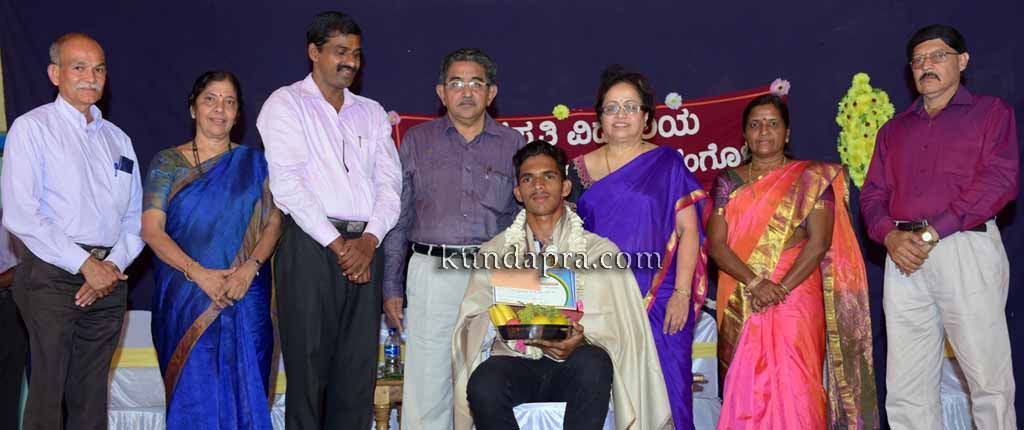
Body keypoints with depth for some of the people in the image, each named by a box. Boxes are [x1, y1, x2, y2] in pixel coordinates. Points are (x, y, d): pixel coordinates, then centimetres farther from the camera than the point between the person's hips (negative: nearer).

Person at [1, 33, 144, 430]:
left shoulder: (118, 139, 17)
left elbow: (135, 218, 14)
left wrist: (114, 265, -4)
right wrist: (85, 264, -13)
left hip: (108, 277, 5)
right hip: (52, 277, -5)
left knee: (92, 394, 9)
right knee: (48, 393, -4)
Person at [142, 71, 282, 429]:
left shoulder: (254, 163, 8)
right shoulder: (167, 163, 5)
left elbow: (273, 223, 3)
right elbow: (152, 229, -3)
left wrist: (250, 267, -15)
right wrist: (198, 272, -16)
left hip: (245, 298, 1)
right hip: (185, 298, -1)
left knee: (243, 389, 2)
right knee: (193, 391, 2)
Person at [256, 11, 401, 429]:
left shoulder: (372, 112, 19)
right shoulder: (286, 104, 4)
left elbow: (389, 182, 10)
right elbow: (287, 183, -7)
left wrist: (369, 239, -7)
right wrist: (336, 244, -12)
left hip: (365, 248, 4)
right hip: (310, 244, -4)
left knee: (359, 368, 5)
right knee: (308, 367, -1)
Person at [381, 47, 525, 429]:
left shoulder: (514, 146, 10)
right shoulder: (417, 141, 10)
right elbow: (397, 218, 10)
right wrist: (392, 287, 4)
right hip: (432, 272, 0)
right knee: (426, 383, 0)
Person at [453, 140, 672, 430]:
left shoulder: (601, 251, 13)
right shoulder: (493, 252, 18)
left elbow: (618, 326, 1)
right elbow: (472, 322, 7)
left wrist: (581, 340, -20)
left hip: (572, 371, 0)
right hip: (514, 365, 1)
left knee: (592, 361, -35)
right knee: (484, 382, -33)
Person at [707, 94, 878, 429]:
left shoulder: (811, 178, 4)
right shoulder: (728, 181, 10)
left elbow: (819, 241, -6)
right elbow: (715, 243, 0)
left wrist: (781, 288, -15)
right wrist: (754, 282, -14)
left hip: (795, 297, -2)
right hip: (741, 306, 2)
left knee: (793, 389, -7)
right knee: (745, 390, 3)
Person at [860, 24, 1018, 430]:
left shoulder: (991, 112, 9)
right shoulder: (894, 129, 23)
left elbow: (1000, 180, -6)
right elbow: (873, 194, 15)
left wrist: (931, 233, -13)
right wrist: (890, 236, -7)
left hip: (966, 249, -4)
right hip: (904, 256, 4)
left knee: (989, 382, -4)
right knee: (904, 389, 4)